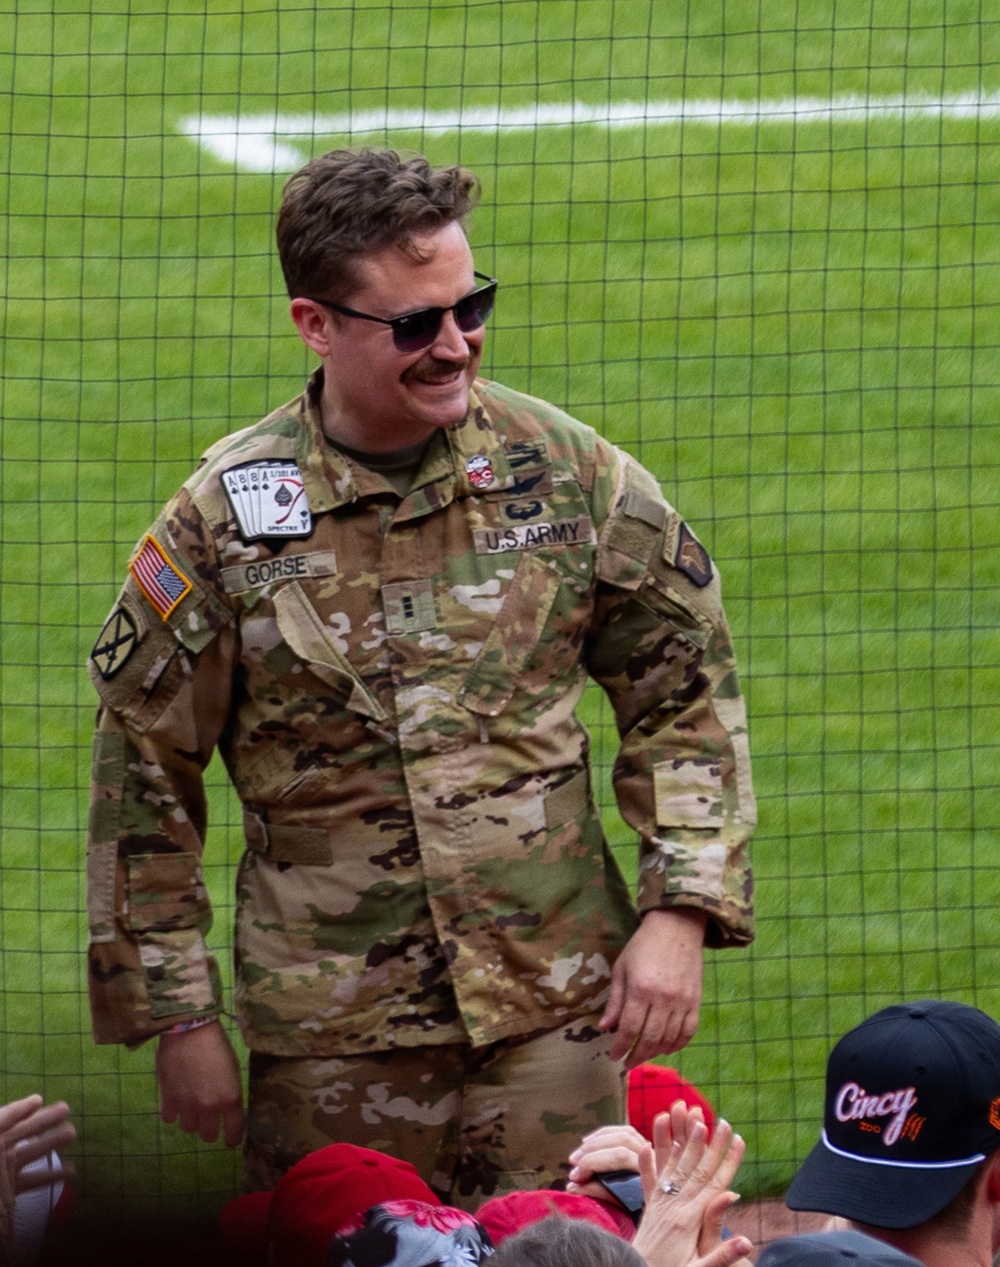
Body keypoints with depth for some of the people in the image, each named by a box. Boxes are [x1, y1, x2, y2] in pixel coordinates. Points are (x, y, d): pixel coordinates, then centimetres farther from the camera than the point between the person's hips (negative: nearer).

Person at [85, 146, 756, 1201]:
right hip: (332, 1031, -1)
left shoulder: (563, 468, 0)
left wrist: (681, 912, -2)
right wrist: (178, 1019, 1)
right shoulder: (224, 519, -4)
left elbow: (685, 688, 8)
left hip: (558, 1006, 1)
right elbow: (143, 777, 2)